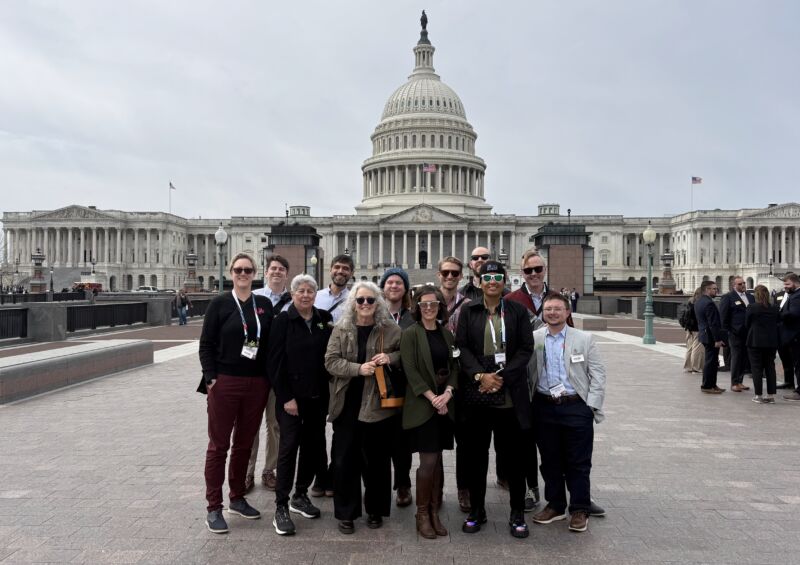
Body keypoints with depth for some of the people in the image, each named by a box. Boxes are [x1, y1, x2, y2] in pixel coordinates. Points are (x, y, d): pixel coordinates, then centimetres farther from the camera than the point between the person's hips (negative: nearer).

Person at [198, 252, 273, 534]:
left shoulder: (264, 305, 6)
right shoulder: (220, 303, -3)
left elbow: (271, 342, 9)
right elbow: (206, 343, -3)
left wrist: (270, 377, 3)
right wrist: (211, 378, -10)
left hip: (257, 384, 4)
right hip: (225, 383, -3)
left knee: (244, 444, 14)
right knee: (218, 445, 4)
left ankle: (237, 499, 29)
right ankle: (214, 508, 13)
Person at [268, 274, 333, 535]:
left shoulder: (325, 319, 5)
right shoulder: (283, 320, -5)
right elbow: (275, 362, -8)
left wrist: (328, 391, 1)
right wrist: (286, 397, -12)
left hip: (318, 396, 5)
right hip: (291, 396, -4)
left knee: (314, 446, 11)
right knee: (289, 446, -3)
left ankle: (300, 495, 28)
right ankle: (281, 508, 6)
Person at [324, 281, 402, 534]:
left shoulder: (391, 329, 1)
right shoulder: (341, 329, 2)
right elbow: (330, 361, -4)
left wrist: (391, 358, -12)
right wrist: (358, 368, -18)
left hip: (378, 404, 0)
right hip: (347, 404, 1)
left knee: (376, 459, 9)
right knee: (344, 459, 5)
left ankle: (375, 509, 27)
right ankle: (345, 512, 20)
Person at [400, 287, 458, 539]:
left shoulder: (447, 334, 10)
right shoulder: (410, 334, -5)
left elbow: (454, 367, 8)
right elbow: (410, 370, -11)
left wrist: (447, 393, -9)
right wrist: (432, 398, -16)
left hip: (445, 404, 5)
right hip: (422, 405, -5)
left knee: (437, 459, 9)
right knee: (428, 461, -4)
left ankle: (434, 512, 19)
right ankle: (422, 514, 10)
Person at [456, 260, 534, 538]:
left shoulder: (517, 311, 4)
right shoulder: (469, 311, 7)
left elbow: (526, 348, 0)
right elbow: (462, 347, 1)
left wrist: (502, 376, -10)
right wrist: (480, 375, -12)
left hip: (510, 394, -1)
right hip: (477, 393, 1)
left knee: (512, 454, 5)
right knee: (476, 454, 9)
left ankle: (517, 514, 20)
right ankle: (477, 510, 23)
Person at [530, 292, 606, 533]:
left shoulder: (585, 339, 1)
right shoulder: (533, 339, 3)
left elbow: (598, 374, 0)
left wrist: (592, 406, -6)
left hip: (576, 407, -2)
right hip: (544, 407, 2)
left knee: (579, 463, 5)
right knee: (550, 461, 13)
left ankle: (580, 510, 19)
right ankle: (555, 506, 28)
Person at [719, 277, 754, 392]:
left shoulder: (750, 297, 15)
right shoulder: (727, 297, -5)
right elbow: (723, 316, -7)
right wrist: (726, 332, -10)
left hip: (748, 333, 6)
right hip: (735, 333, -6)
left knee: (744, 358, 9)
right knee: (736, 357, -2)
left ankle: (740, 381, 20)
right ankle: (734, 383, 6)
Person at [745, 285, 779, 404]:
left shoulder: (752, 308, -10)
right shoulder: (774, 309, 2)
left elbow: (747, 325, -2)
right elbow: (776, 324, 9)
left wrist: (747, 340, 13)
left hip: (755, 341, -4)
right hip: (771, 342, 4)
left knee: (757, 368, 2)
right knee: (770, 367, 9)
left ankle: (758, 395, 3)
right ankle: (771, 395, 11)